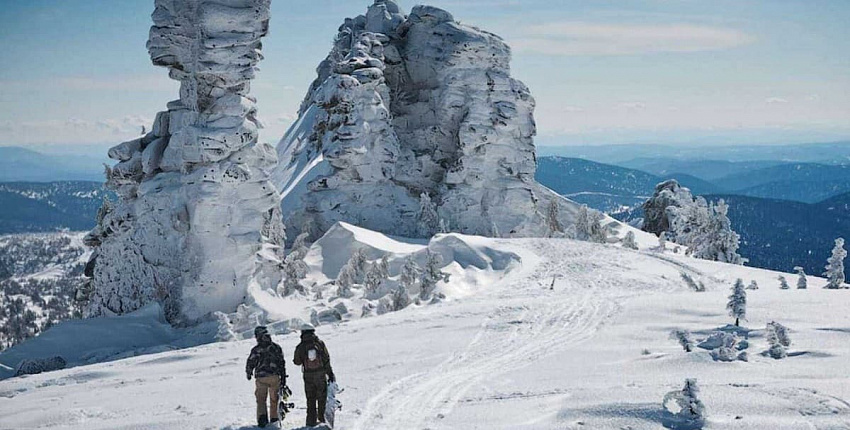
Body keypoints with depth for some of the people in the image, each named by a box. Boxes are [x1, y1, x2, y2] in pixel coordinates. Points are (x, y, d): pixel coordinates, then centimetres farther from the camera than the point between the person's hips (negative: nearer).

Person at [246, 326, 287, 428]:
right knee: (274, 400, 14)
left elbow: (250, 363, -1)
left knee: (261, 400, 7)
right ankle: (274, 419, 18)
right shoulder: (276, 347, 2)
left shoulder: (256, 349, -5)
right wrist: (283, 377, 8)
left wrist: (249, 373, 19)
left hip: (261, 378, -1)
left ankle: (262, 417, -11)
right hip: (275, 377, 2)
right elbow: (282, 363, 2)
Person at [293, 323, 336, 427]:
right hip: (321, 374, 0)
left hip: (308, 375, 0)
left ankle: (311, 420, 9)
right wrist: (330, 374, 1)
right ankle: (322, 417, 14)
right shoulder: (320, 343, -5)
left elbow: (297, 362, 4)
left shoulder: (300, 347, -6)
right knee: (322, 397, 12)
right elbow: (327, 360, -4)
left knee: (310, 399, 10)